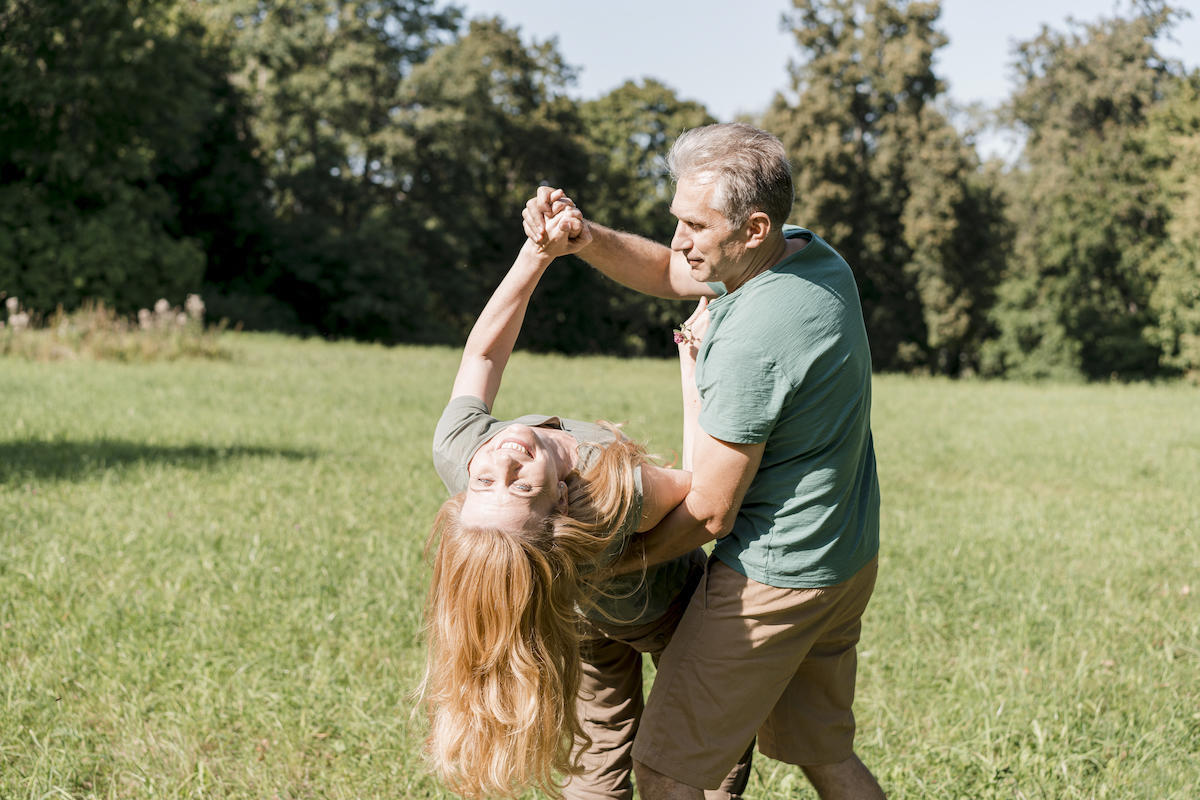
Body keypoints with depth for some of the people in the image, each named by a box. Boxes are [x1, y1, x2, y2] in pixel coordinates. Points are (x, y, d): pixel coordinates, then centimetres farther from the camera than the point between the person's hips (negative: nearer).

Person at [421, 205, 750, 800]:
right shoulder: (621, 497, -50)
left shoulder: (453, 452, -38)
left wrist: (536, 255, -26)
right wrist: (697, 374, -23)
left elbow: (481, 352, -20)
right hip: (663, 611, -4)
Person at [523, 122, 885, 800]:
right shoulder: (816, 254, -1)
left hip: (772, 579, -9)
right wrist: (585, 239, -7)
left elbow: (709, 514, -20)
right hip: (848, 560, 10)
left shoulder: (752, 343, -29)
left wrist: (614, 563, -5)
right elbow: (666, 274, 12)